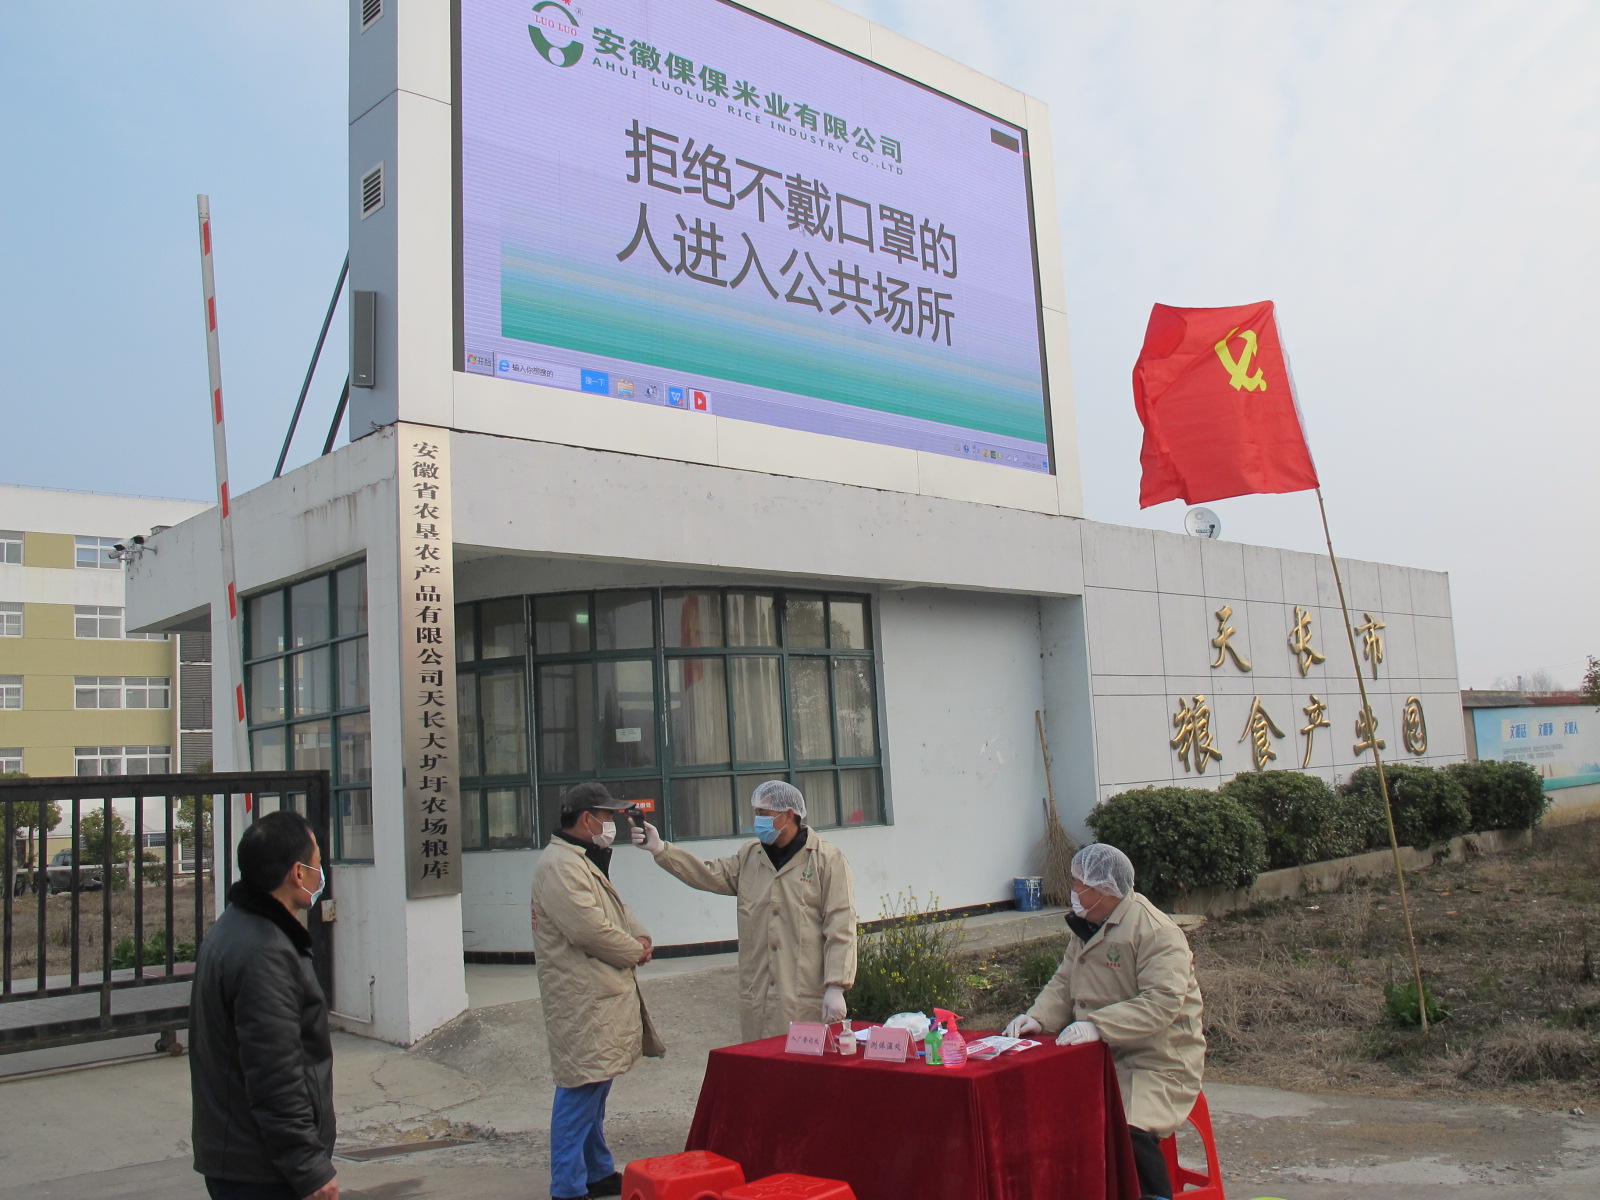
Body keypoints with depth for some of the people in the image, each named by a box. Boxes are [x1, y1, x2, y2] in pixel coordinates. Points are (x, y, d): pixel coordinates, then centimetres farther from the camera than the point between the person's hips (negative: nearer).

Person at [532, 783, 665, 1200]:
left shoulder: (586, 861, 18)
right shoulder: (560, 865, -17)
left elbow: (616, 911, 25)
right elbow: (590, 930, -24)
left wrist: (640, 936, 4)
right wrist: (635, 951, -9)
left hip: (604, 995, 11)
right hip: (581, 999, -11)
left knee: (596, 1087, 18)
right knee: (580, 1090, -7)